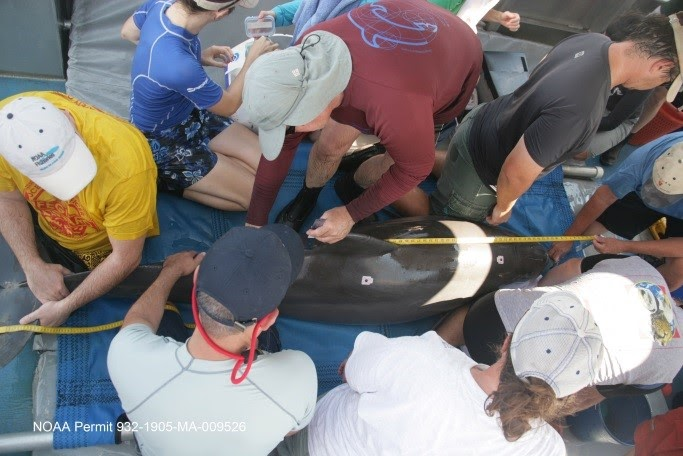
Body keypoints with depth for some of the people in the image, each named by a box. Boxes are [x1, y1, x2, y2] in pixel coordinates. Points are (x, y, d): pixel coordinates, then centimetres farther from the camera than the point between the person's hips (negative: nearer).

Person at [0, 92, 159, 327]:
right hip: (44, 232, 3)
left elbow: (126, 258, -29)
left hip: (105, 250, -3)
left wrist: (65, 306, -22)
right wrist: (33, 266, -20)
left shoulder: (125, 162, -43)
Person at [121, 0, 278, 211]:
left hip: (190, 113, 8)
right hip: (163, 143, -8)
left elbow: (127, 32, 7)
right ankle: (166, 179, 3)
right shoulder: (181, 67, -40)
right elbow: (229, 105, -20)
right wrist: (253, 57, -7)